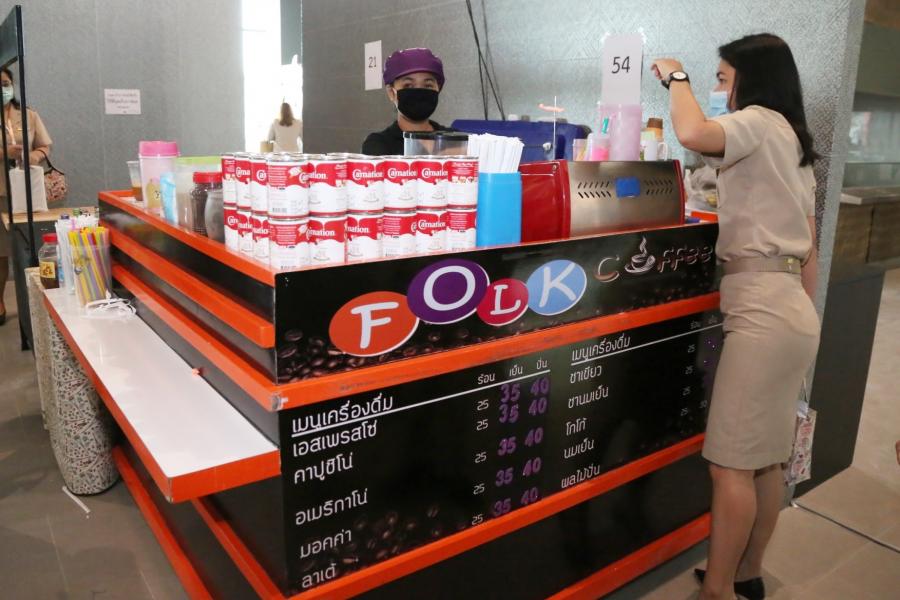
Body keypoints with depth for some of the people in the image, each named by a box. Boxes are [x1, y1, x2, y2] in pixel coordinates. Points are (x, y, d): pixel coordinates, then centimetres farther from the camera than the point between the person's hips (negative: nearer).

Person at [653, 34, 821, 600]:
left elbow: (693, 133, -29)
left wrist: (676, 78, -8)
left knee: (731, 463, -3)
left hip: (762, 308, -10)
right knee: (767, 458, 16)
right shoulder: (793, 142, 21)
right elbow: (810, 251, 20)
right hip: (792, 309, 10)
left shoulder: (760, 122, -5)